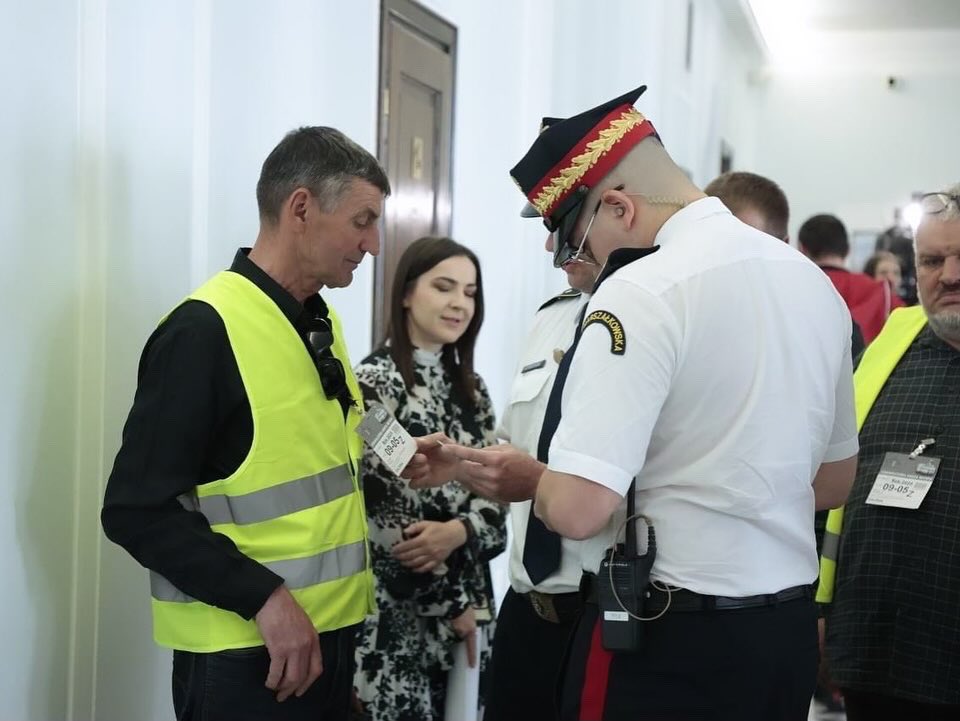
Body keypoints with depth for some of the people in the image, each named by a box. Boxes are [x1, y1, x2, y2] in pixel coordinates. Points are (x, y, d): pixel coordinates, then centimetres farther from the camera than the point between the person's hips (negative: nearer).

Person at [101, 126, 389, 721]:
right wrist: (264, 597, -22)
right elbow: (138, 510, -19)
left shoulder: (324, 323, 10)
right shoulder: (205, 330, -16)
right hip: (247, 650, -8)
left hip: (332, 630, 8)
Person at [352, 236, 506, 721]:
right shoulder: (372, 382, -9)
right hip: (399, 612, -6)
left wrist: (458, 531, -16)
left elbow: (496, 490, 6)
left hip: (468, 601, 6)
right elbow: (382, 515, -13)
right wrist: (450, 605, -11)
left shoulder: (470, 388, 10)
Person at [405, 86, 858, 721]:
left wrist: (525, 478, -4)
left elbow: (577, 507, -24)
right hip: (789, 630, 8)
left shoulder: (642, 291, -18)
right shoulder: (814, 281, 6)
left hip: (668, 639, -8)